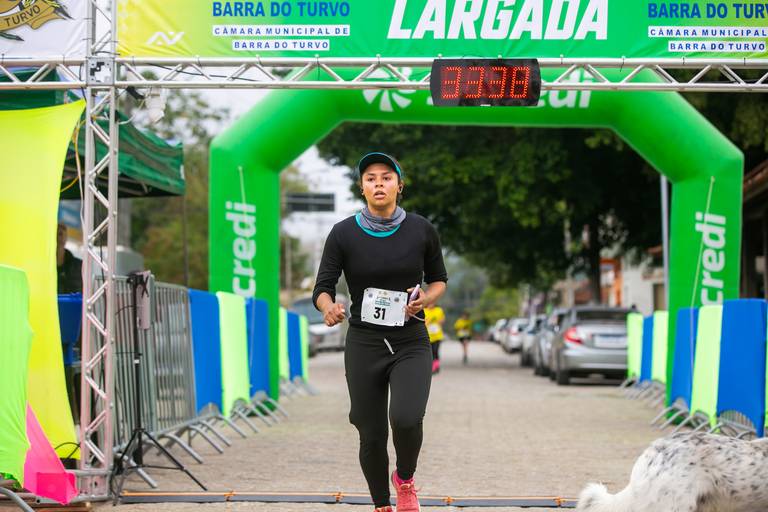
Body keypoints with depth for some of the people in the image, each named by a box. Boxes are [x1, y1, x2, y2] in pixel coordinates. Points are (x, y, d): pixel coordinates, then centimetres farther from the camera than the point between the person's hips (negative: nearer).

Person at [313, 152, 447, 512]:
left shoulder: (421, 230, -3)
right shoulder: (343, 234, -6)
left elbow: (439, 279, 11)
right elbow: (322, 288, -7)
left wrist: (425, 299, -11)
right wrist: (328, 307, -29)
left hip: (411, 343, -1)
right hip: (364, 345, 1)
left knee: (406, 419, -24)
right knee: (372, 437, 4)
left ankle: (405, 478, 8)